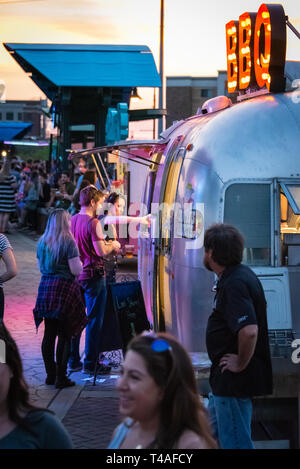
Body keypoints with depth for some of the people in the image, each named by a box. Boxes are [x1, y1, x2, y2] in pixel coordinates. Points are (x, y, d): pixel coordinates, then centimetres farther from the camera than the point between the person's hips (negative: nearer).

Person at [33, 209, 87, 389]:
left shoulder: (42, 242, 8)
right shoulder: (68, 242, -11)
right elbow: (76, 270, -14)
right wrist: (79, 261, 6)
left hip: (46, 287, 6)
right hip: (64, 289, -6)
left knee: (49, 333, 11)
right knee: (65, 335, 0)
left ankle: (50, 374, 17)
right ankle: (61, 377, 1)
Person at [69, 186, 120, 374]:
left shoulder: (73, 220, 9)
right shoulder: (93, 223, -16)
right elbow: (101, 251, -21)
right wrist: (113, 246, -1)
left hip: (76, 274, 8)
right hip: (93, 275, -8)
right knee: (94, 320, 0)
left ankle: (73, 360, 20)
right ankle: (90, 363, 3)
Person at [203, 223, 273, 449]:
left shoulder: (234, 284, -24)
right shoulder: (243, 274, 10)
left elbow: (249, 330, -36)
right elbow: (258, 307, 27)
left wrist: (241, 364, -20)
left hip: (234, 380, -11)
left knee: (235, 441, -2)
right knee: (212, 433, 22)